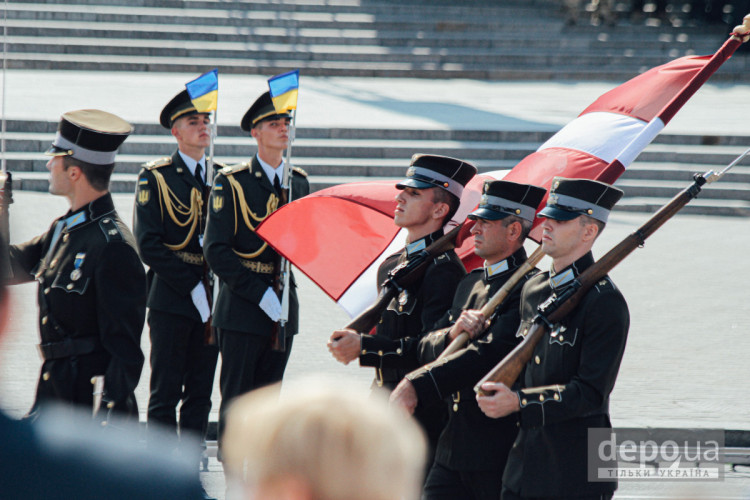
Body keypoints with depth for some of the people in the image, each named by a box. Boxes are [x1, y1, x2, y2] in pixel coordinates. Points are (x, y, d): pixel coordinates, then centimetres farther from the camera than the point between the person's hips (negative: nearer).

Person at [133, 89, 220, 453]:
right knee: (165, 394, -2)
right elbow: (148, 245, -10)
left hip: (210, 300, 4)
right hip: (170, 300, -4)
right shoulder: (155, 177, -3)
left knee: (200, 395, 7)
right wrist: (192, 285, -15)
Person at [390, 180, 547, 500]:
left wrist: (417, 387, -29)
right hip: (453, 449, 8)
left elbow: (491, 354, -23)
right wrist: (453, 332, -10)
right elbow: (427, 349, 15)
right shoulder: (471, 283, 17)